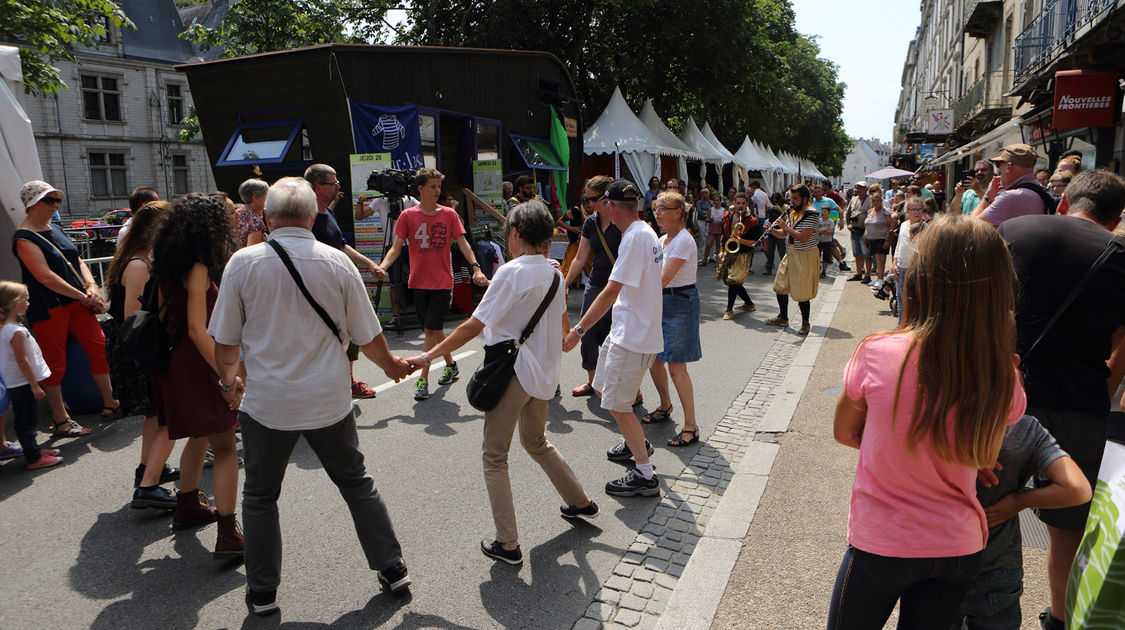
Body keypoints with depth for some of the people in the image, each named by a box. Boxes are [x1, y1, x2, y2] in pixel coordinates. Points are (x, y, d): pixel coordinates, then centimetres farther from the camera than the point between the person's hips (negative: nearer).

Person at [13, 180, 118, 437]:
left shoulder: (56, 229, 14)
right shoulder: (24, 238, -12)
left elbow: (77, 261, 15)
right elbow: (46, 277, -19)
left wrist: (91, 287, -3)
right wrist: (83, 297, -17)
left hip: (76, 302, 8)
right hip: (47, 308, -8)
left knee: (100, 347, 6)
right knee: (54, 363, 0)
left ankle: (110, 404, 18)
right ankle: (59, 420, 11)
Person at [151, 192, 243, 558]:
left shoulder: (168, 264, 8)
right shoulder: (198, 269, -18)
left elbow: (164, 312, 16)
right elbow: (197, 329, -24)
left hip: (176, 362, 10)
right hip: (196, 364, -9)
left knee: (199, 436, 26)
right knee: (224, 447, -6)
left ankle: (187, 507, 41)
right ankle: (228, 535, -7)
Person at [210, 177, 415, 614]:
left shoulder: (243, 263, -7)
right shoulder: (337, 262, -6)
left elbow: (225, 340, 1)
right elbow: (367, 337, -1)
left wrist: (228, 381, 20)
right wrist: (392, 365, 20)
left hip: (266, 403, -1)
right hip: (329, 401, 1)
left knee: (260, 497, 18)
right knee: (356, 483, 18)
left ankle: (262, 594, 26)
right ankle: (392, 569, 25)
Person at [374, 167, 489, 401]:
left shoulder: (449, 214, 2)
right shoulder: (408, 216, 2)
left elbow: (463, 243, 0)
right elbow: (396, 247, -1)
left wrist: (476, 268, -13)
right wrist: (382, 266, -18)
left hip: (442, 282, -2)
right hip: (419, 282, 2)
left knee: (431, 330, -8)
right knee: (433, 329, 13)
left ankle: (423, 379, -2)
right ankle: (451, 365, 35)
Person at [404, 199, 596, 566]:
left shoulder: (512, 272, -16)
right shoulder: (554, 272, 5)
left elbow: (474, 326, -19)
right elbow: (564, 324, 19)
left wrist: (428, 356, -13)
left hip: (513, 373, -7)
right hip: (545, 372, 8)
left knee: (495, 456, 5)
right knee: (536, 442, 28)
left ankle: (508, 544, 5)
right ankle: (581, 502, 39)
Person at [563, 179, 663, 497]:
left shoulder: (635, 237, -20)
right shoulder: (647, 232, 11)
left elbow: (611, 291, -25)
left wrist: (578, 329, -24)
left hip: (633, 337, -10)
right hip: (626, 330, 10)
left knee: (616, 404, -5)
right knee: (604, 387, 22)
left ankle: (646, 476, 3)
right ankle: (636, 442, 40)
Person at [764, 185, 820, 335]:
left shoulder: (811, 214, -16)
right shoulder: (791, 213, 10)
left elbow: (804, 238, -25)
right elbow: (783, 234, 16)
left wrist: (786, 227, -23)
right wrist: (773, 230, -4)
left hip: (805, 256, -8)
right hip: (791, 254, 9)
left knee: (801, 293, -5)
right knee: (780, 286, 13)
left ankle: (805, 323, 11)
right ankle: (783, 318, 28)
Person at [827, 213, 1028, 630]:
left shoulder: (878, 355, -23)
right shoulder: (1003, 379, -15)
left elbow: (843, 432, -5)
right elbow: (986, 458, 4)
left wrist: (898, 442, 0)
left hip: (879, 545, -3)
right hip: (958, 548, 3)